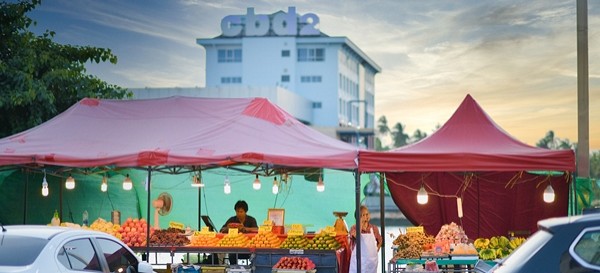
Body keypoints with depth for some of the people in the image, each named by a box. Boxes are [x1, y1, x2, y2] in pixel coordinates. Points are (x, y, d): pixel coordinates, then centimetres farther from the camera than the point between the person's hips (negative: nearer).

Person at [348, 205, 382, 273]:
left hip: (372, 260, 3)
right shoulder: (354, 228, -4)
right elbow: (356, 235, -28)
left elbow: (380, 241, 21)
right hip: (358, 260, -3)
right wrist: (361, 222, -22)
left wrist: (377, 250, 8)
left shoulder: (374, 228, 5)